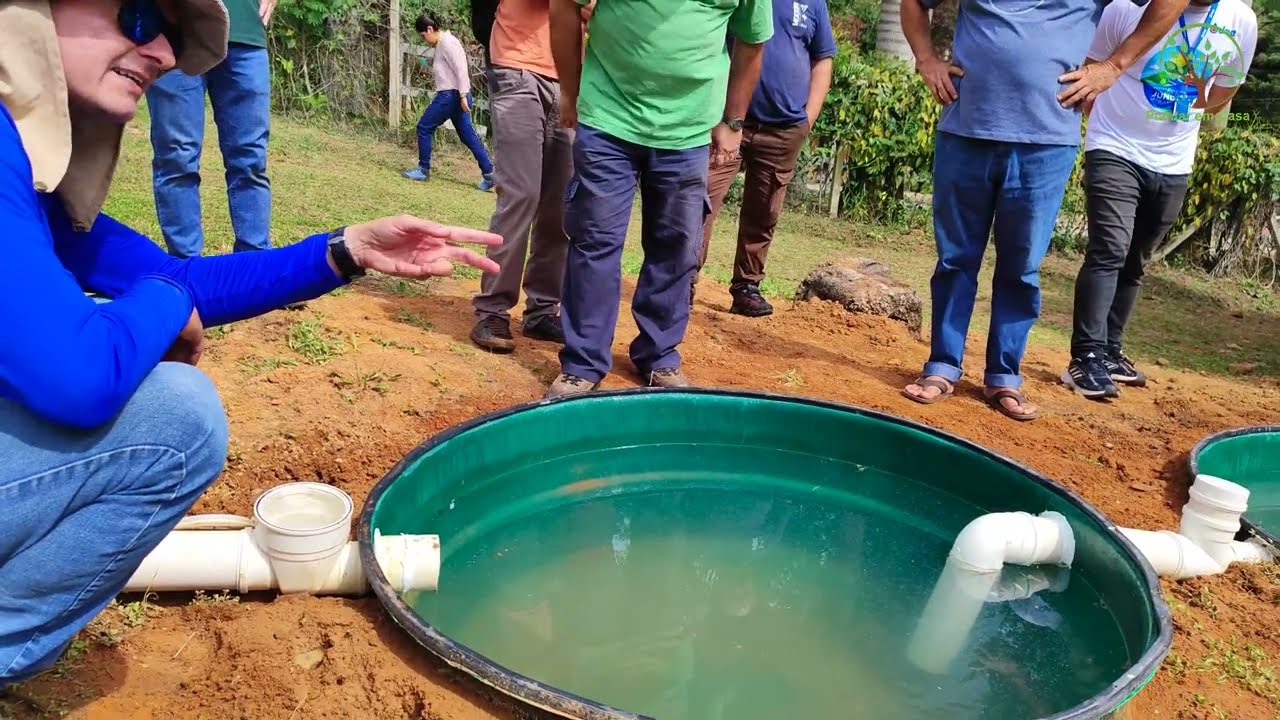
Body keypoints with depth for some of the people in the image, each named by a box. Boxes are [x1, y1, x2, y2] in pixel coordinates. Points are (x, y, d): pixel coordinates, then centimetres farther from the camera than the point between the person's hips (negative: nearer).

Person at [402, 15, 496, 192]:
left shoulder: (447, 42, -13)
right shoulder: (441, 43, 18)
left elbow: (461, 69, -20)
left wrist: (463, 96, -24)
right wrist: (430, 67, 16)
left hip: (451, 95, -10)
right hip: (453, 95, 10)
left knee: (424, 128, 0)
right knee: (467, 134, 7)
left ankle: (423, 170, 9)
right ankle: (488, 174, 4)